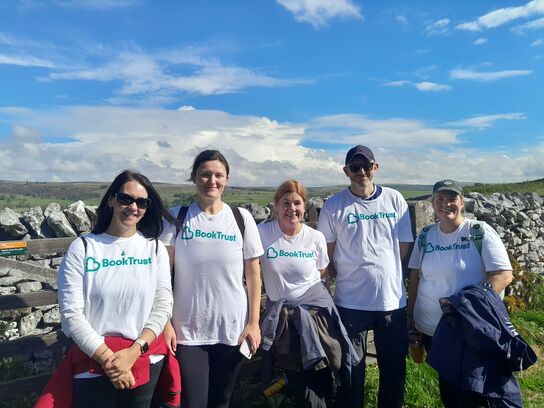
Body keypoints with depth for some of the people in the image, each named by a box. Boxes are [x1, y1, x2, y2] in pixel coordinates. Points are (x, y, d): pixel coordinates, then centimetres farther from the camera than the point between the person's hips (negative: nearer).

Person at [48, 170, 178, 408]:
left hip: (147, 360, 2)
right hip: (94, 363, -1)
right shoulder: (82, 248, -5)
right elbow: (71, 313, -9)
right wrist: (108, 359, -12)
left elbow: (163, 306, -3)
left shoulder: (155, 247, 0)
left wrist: (133, 352, -12)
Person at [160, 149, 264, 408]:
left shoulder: (242, 218, -2)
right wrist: (165, 322, -7)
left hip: (232, 328, 1)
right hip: (187, 330, -1)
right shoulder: (176, 218, -3)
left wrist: (253, 322, -1)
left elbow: (253, 274, 1)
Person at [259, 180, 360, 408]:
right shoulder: (262, 233, -11)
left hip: (316, 312, 1)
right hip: (282, 316, -1)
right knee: (299, 385, 7)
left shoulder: (316, 237, -3)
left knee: (321, 381, 3)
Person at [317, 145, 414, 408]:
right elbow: (326, 254, 0)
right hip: (350, 302, -2)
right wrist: (348, 275, -5)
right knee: (351, 370, 11)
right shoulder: (334, 206, -6)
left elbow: (404, 246, 7)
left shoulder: (394, 200, 1)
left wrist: (381, 270, 3)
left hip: (392, 299, 3)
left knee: (394, 369, 17)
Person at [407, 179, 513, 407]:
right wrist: (410, 315, 11)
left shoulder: (480, 233, -8)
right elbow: (415, 277, 10)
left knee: (471, 390, 6)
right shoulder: (425, 236, 4)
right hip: (430, 328, 4)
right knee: (446, 384, 17)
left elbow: (504, 275, -13)